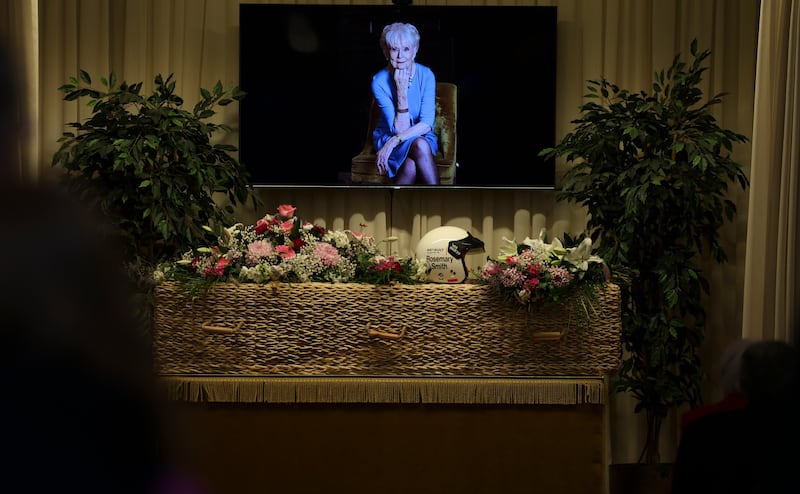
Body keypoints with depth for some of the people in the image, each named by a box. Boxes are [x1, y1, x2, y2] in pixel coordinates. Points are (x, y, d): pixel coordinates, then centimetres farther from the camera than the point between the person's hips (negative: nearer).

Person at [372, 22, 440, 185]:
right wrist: (402, 91, -27)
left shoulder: (426, 75, -10)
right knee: (420, 146, -35)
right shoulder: (380, 81, -14)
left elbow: (426, 124, -16)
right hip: (388, 138, -1)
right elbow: (400, 129, -17)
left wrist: (395, 141, -27)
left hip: (422, 137, 1)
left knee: (411, 165, -35)